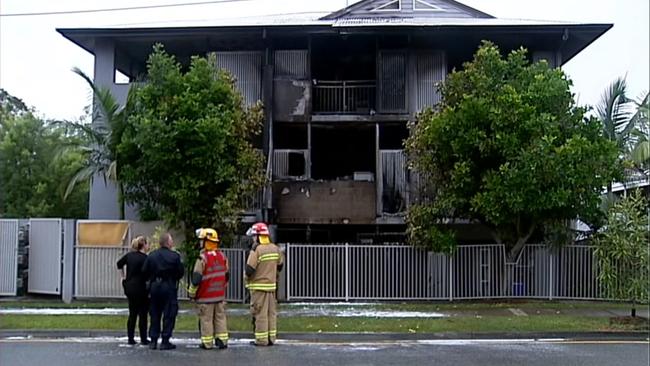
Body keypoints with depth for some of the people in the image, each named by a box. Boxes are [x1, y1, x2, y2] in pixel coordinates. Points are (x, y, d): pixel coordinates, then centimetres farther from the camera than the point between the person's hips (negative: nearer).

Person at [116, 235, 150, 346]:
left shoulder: (130, 255, 6)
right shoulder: (145, 258, -14)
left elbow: (119, 264, 18)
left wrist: (123, 277, 23)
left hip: (129, 287, 7)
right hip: (140, 288, -6)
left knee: (132, 313, 12)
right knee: (142, 313, 3)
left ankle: (131, 338, 13)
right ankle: (143, 339, 7)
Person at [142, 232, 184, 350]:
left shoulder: (151, 256, 1)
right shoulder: (175, 256, -11)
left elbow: (145, 272, 1)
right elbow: (181, 273, -8)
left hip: (154, 287, 4)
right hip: (169, 287, -4)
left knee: (154, 315, 13)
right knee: (169, 315, 2)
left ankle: (153, 340, 14)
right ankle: (165, 341, 2)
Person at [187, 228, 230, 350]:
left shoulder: (203, 258, -15)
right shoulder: (222, 257, 6)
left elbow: (196, 278, -14)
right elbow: (226, 276, 15)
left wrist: (192, 293, -2)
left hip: (206, 296, -6)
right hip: (220, 295, 6)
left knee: (206, 319, 1)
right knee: (220, 317, 10)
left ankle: (207, 343, 6)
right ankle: (222, 340, 9)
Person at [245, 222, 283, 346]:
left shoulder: (256, 250, -17)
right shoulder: (275, 249, 6)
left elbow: (249, 270, -18)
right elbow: (279, 266, 17)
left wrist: (247, 278, 1)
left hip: (258, 286, -7)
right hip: (271, 285, 7)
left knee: (260, 313, -1)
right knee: (271, 312, 12)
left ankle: (261, 339, 2)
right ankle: (271, 338, 16)